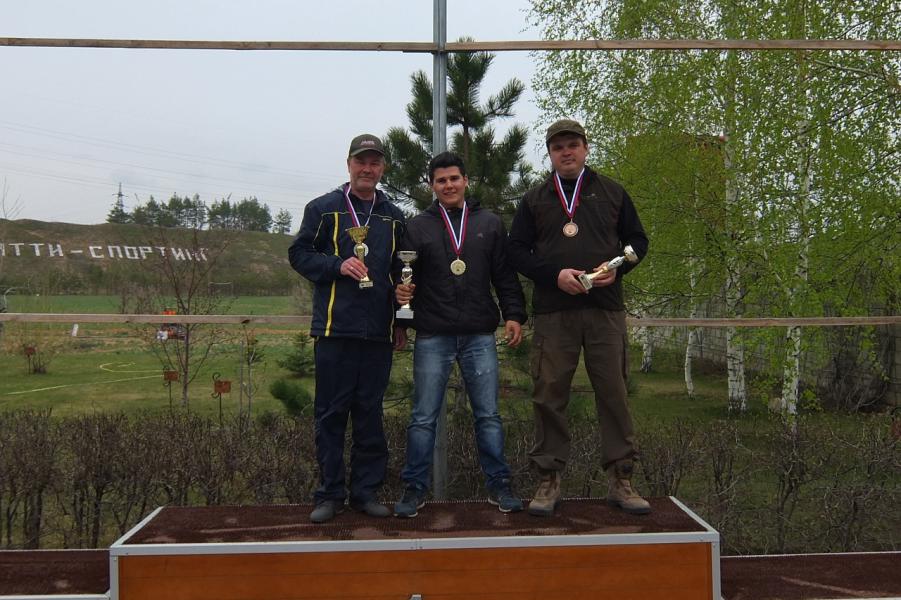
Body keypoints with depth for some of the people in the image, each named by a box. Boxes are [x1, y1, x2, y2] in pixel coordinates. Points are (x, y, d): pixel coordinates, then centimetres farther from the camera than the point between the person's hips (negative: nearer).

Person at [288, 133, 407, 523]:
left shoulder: (393, 217, 15)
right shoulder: (323, 208, 6)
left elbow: (402, 272, 20)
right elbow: (299, 254, 3)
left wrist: (401, 323, 13)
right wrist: (338, 265, -14)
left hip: (378, 330, 3)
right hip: (334, 327, -3)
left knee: (370, 413, 7)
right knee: (331, 412, 1)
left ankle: (366, 491, 16)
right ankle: (330, 494, 11)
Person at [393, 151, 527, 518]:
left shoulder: (489, 224, 10)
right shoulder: (417, 227, 7)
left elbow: (505, 276, 10)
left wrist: (514, 315, 0)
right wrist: (402, 292, -16)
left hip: (480, 336, 1)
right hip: (432, 338, -1)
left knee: (488, 415, 6)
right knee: (423, 417, 4)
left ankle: (498, 486, 18)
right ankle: (414, 489, 15)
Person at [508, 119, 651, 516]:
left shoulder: (611, 193, 13)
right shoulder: (534, 200, 12)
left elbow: (637, 239, 15)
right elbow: (517, 251, 7)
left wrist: (617, 267, -6)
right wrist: (555, 274, -10)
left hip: (606, 310, 0)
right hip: (552, 313, 0)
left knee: (613, 393, 1)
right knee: (549, 397, 0)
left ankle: (620, 480, 11)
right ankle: (549, 480, 11)